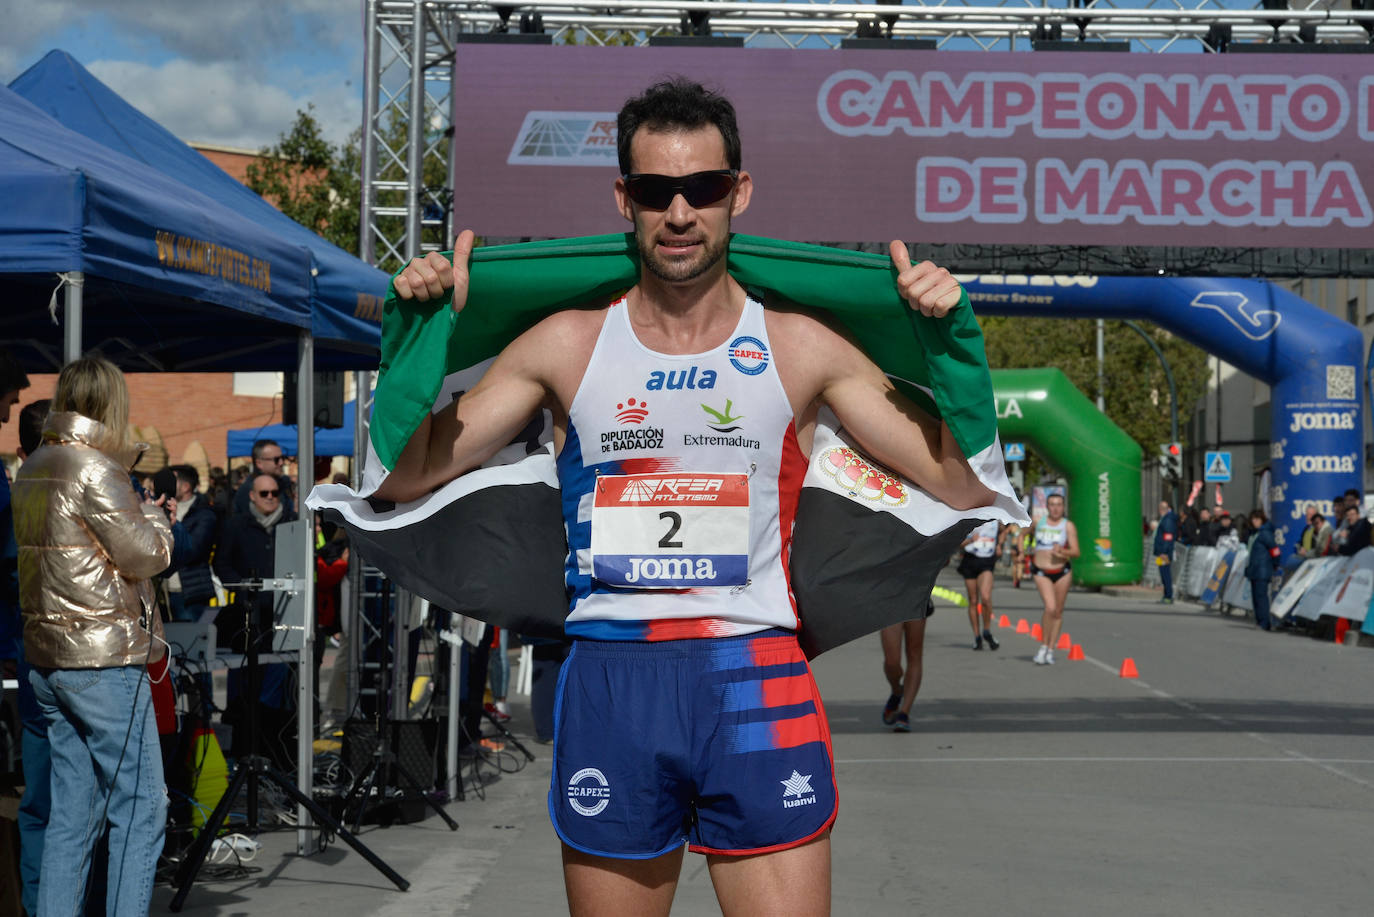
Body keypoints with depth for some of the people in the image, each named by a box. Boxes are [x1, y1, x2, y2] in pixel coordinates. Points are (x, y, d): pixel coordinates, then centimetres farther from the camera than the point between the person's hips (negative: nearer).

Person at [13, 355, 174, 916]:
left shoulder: (33, 470, 13)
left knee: (71, 814, 11)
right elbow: (145, 556, -12)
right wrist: (156, 517, 7)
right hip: (103, 659, -8)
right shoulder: (95, 469, -13)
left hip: (47, 659, 8)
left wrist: (140, 514, 17)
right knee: (140, 810, -2)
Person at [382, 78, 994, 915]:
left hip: (756, 683, -1)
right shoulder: (567, 345, 5)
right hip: (608, 683, 1)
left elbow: (966, 488, 2)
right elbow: (403, 478, 6)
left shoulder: (801, 347, 3)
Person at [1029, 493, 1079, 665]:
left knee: (1058, 612, 8)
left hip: (1062, 572, 1)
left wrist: (1063, 552, -25)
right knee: (1050, 608, -19)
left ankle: (1050, 650, 21)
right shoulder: (1038, 522, 1)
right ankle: (1043, 646, -2)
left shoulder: (1068, 526, -3)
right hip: (1041, 572, -1)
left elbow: (1076, 552, -6)